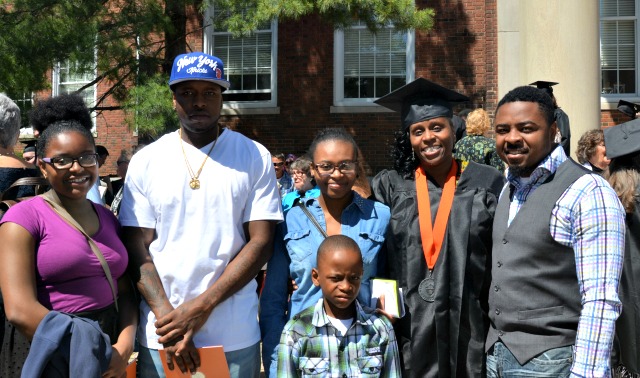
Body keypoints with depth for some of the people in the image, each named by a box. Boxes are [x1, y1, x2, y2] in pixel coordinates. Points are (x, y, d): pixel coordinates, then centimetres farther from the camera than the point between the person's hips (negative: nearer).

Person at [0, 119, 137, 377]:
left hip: (109, 351, 5)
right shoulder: (24, 217, -10)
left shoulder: (108, 219, 8)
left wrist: (124, 346, -12)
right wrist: (92, 357, -17)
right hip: (45, 357, -5)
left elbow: (123, 293, 7)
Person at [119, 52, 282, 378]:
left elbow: (261, 241, -5)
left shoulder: (255, 157, -1)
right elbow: (137, 248, -1)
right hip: (161, 333, 1)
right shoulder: (145, 161, 2)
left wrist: (202, 306, -13)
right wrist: (167, 315, -13)